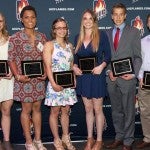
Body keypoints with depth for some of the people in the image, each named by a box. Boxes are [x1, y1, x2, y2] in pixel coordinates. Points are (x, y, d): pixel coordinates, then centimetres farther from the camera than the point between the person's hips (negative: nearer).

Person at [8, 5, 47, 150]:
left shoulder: (42, 37, 6)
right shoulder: (15, 37, -6)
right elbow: (11, 59, -7)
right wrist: (18, 76, -16)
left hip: (39, 79, 4)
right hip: (24, 79, -4)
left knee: (37, 108, 12)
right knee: (26, 109, 4)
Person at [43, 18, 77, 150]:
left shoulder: (70, 46, 12)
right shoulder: (49, 45, -4)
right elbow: (48, 66, -11)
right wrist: (54, 84, -18)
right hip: (55, 83, -5)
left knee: (66, 111, 12)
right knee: (55, 111, 4)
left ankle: (66, 138, 25)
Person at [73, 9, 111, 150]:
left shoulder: (102, 35, -4)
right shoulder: (78, 37, 8)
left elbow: (108, 55, -4)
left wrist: (101, 66, -19)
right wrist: (74, 66, -4)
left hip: (97, 76, -4)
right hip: (82, 77, 4)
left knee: (97, 109, 4)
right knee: (88, 109, 12)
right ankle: (90, 139, 24)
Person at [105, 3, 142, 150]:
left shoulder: (134, 32, 2)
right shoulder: (107, 33, 11)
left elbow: (137, 56, -1)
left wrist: (133, 74, -12)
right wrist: (109, 71, -4)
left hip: (127, 78, -3)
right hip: (112, 78, 4)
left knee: (128, 111, 4)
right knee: (116, 111, 13)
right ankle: (119, 137, 26)